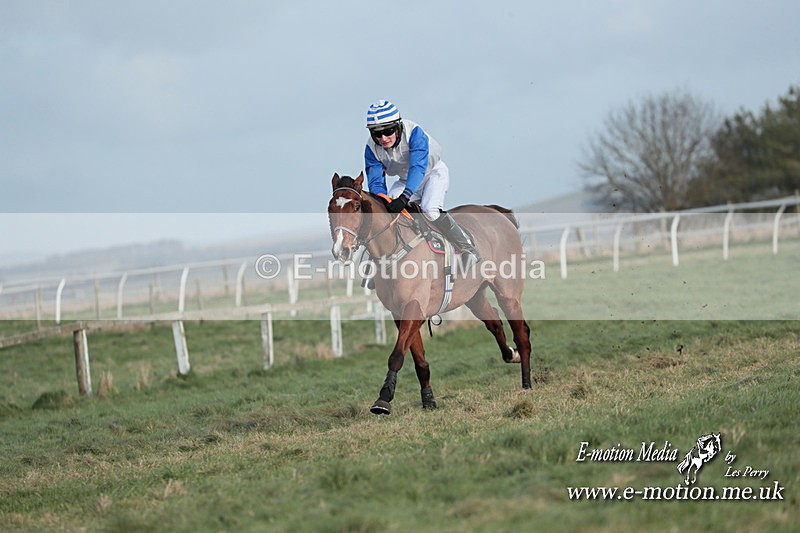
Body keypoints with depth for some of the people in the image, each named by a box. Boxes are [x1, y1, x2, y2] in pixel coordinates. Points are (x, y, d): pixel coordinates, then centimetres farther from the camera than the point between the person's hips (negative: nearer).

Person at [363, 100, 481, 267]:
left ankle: (467, 248, -20)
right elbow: (376, 182, -18)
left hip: (434, 172, -6)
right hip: (406, 180, 6)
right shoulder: (372, 148, -19)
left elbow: (418, 167, -44)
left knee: (430, 209, -31)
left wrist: (404, 197, -58)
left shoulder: (414, 132, -34)